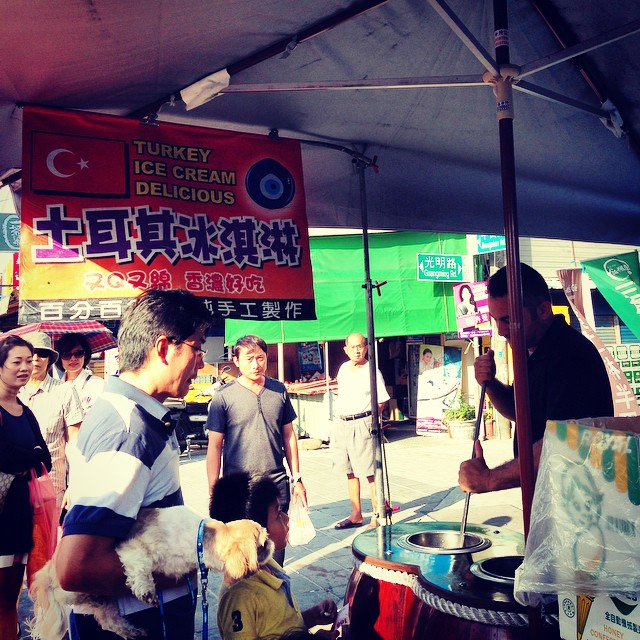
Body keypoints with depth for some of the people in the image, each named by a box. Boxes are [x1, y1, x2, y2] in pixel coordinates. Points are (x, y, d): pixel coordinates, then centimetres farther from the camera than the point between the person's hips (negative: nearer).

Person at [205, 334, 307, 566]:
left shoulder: (279, 390, 4)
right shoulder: (223, 397, -6)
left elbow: (289, 435, 11)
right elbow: (215, 446, -4)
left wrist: (297, 478, 10)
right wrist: (214, 492, -6)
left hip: (277, 486, 3)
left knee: (276, 551, 12)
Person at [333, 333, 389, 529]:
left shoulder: (371, 371, -8)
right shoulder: (343, 368, 11)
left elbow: (382, 400, -4)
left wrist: (369, 419, -1)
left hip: (363, 424, -7)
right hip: (343, 424, 7)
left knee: (370, 472, -7)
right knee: (350, 472, 12)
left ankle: (377, 515, 1)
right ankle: (356, 515, 21)